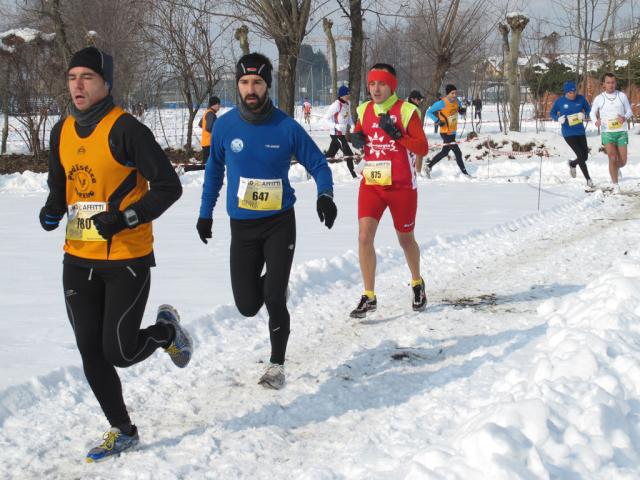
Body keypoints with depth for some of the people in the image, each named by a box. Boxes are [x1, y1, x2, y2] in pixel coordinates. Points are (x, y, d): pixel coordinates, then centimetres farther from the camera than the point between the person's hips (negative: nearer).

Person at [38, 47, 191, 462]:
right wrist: (53, 210, -2)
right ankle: (123, 431, 25)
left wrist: (124, 218, -23)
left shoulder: (125, 129, -14)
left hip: (127, 260, -6)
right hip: (78, 260, 6)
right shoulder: (63, 132, 7)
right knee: (92, 354, 8)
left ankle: (166, 331, 27)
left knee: (119, 352, -5)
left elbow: (168, 186, -13)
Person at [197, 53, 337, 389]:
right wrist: (205, 213, 15)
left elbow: (318, 164, 1)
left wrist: (325, 194, -18)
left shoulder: (287, 127, -9)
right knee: (247, 306, 0)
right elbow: (214, 170, 13)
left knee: (274, 300, -9)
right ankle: (270, 283, 37)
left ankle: (277, 365, 13)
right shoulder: (224, 126, -4)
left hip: (280, 223, -2)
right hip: (242, 226, 2)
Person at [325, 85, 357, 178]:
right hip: (336, 133, -8)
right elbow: (326, 119, -17)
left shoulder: (348, 103, 6)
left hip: (343, 133, 8)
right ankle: (354, 175, -4)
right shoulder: (336, 105, -19)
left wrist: (352, 125, 5)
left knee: (330, 153, 15)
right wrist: (336, 126, -28)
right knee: (349, 154, -9)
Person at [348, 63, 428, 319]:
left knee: (405, 239, 13)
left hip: (401, 185, -3)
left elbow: (422, 148, -11)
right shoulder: (364, 110, 5)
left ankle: (417, 283, 39)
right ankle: (369, 296, -4)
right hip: (371, 183, 3)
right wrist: (356, 138, -3)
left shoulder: (406, 111, -9)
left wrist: (397, 134, -25)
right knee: (364, 236, -11)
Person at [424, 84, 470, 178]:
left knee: (444, 152, 19)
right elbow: (429, 112, -14)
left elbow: (460, 109, 20)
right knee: (457, 152, -9)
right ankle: (464, 173, -1)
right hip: (446, 132, -8)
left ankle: (429, 167, 31)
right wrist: (437, 121, -24)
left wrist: (462, 110, -4)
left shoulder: (456, 100, 2)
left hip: (453, 132, 8)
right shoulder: (442, 103, -18)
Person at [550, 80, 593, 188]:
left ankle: (572, 164, 42)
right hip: (568, 133, -3)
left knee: (585, 156, 7)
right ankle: (588, 179, 3)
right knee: (581, 155, -10)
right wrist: (558, 118, -17)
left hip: (580, 132, 3)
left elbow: (588, 110, 7)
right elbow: (552, 113, 4)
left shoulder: (581, 99, -4)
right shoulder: (560, 101, -8)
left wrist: (584, 114, -16)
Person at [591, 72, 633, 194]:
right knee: (612, 158, -14)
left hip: (621, 132, 2)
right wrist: (596, 121, -10)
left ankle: (616, 168, 40)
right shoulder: (599, 98, 0)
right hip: (607, 132, -1)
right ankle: (615, 186, -4)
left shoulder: (622, 96, 2)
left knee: (622, 161, 4)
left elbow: (629, 111, 8)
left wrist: (625, 117, -16)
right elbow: (592, 113, 12)